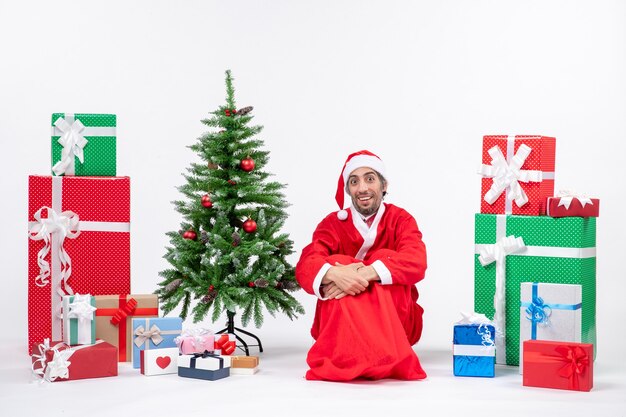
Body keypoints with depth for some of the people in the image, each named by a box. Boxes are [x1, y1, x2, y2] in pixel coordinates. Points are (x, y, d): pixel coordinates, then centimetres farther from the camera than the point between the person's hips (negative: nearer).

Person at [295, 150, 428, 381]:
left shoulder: (401, 220, -2)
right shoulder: (333, 224, 0)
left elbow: (416, 262, -23)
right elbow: (305, 266, -18)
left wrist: (365, 274, -38)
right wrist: (335, 274, -41)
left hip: (395, 323, -1)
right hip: (341, 321, 1)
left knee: (387, 258, -22)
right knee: (336, 262, -21)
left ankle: (387, 355, -34)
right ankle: (343, 357, -35)